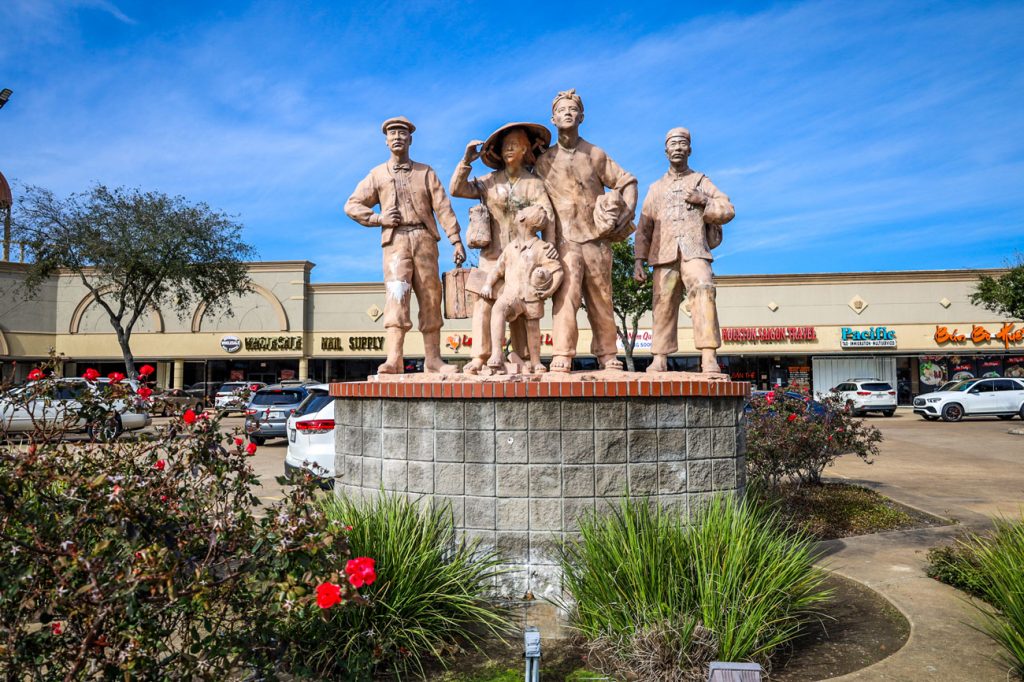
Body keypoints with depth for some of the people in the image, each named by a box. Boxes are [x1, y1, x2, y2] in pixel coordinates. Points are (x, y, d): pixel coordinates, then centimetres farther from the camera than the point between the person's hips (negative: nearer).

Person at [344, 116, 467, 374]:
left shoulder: (425, 172, 16)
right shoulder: (377, 175, 16)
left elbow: (443, 207, 6)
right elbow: (352, 205, 14)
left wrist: (456, 240, -4)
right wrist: (378, 218, -3)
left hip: (424, 239, 2)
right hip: (395, 241, -1)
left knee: (430, 297, 0)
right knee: (396, 293, -17)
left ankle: (432, 359, 5)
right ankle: (394, 359, -27)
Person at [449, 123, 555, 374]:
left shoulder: (534, 183, 5)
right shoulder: (489, 181, 10)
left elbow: (546, 213, -7)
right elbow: (457, 189, 3)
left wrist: (549, 241, -23)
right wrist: (466, 161, -6)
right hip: (493, 254, 1)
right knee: (485, 303, -8)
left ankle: (523, 356, 10)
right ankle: (479, 358, -9)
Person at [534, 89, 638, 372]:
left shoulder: (596, 155, 9)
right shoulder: (545, 161, 8)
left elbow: (626, 182, 14)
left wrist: (629, 210, -3)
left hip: (597, 237, 2)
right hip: (565, 240, -1)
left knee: (601, 299, 6)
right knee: (566, 295, -16)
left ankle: (607, 355, 15)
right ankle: (562, 357, -17)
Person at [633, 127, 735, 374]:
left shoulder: (702, 182, 20)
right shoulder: (656, 188, 24)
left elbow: (728, 211, 13)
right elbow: (644, 227, 17)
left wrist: (703, 201, -4)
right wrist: (639, 260, 5)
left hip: (695, 252, -2)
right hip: (665, 255, 2)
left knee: (703, 293, -23)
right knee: (663, 305, -4)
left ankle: (709, 358, -29)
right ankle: (660, 359, 0)